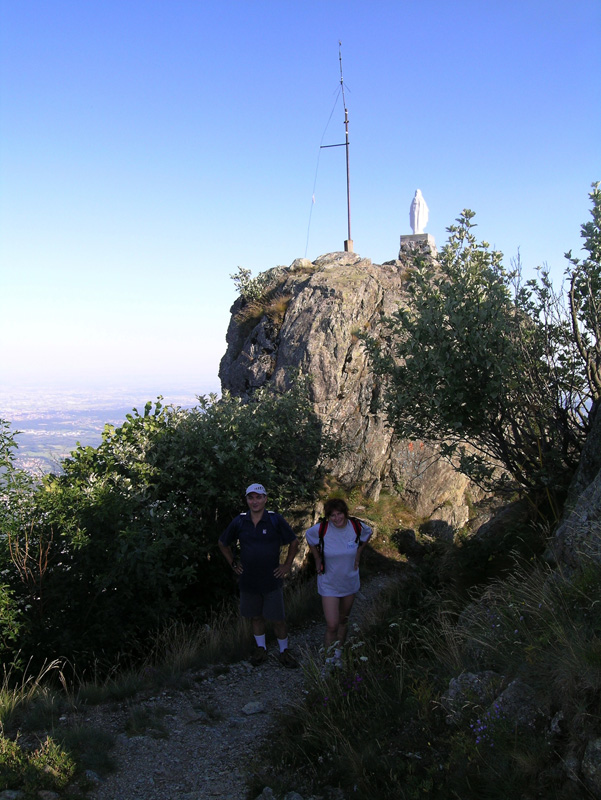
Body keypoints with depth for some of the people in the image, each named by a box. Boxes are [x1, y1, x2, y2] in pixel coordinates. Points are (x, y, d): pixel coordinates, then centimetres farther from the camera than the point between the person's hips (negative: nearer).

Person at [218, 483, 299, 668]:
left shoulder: (275, 520, -8)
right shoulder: (239, 522, -2)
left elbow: (294, 542, 4)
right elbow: (223, 544, 14)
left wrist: (287, 565, 2)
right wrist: (233, 564, 9)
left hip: (272, 581, -2)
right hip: (248, 581, 2)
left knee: (278, 619, 3)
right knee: (255, 617, 15)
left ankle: (284, 651, 22)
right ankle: (261, 649, 33)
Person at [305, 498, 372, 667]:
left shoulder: (357, 527, -15)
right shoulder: (321, 529, -21)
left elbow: (367, 533, 11)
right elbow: (309, 537, 3)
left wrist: (358, 554, 5)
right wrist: (317, 559, 0)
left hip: (350, 582, 3)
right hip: (329, 584, -3)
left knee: (343, 620, 19)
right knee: (332, 625, -9)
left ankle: (338, 654, 39)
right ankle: (329, 659, 11)